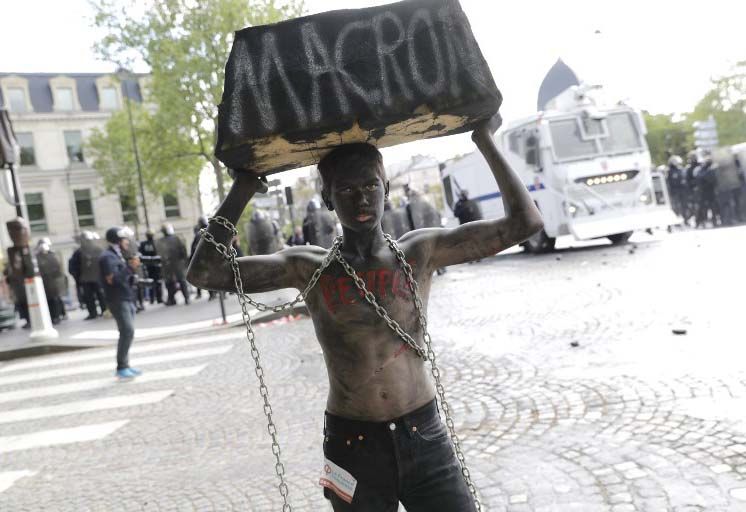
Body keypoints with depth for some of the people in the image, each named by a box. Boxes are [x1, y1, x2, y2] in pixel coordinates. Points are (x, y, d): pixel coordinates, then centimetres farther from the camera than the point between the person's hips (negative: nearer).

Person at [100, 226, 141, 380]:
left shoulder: (120, 256, 20)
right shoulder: (108, 257, -10)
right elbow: (112, 279, -21)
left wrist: (133, 268, 6)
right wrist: (130, 267, -19)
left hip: (127, 298, 10)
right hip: (118, 300, -10)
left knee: (126, 332, 9)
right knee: (127, 331, -15)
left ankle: (124, 365, 15)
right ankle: (121, 367, -12)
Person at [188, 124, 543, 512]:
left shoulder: (419, 252, 0)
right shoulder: (308, 268, -2)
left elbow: (524, 222, 0)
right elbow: (205, 273, -9)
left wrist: (485, 140, -2)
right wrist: (243, 189, -9)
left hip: (425, 439, 1)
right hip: (352, 446, 0)